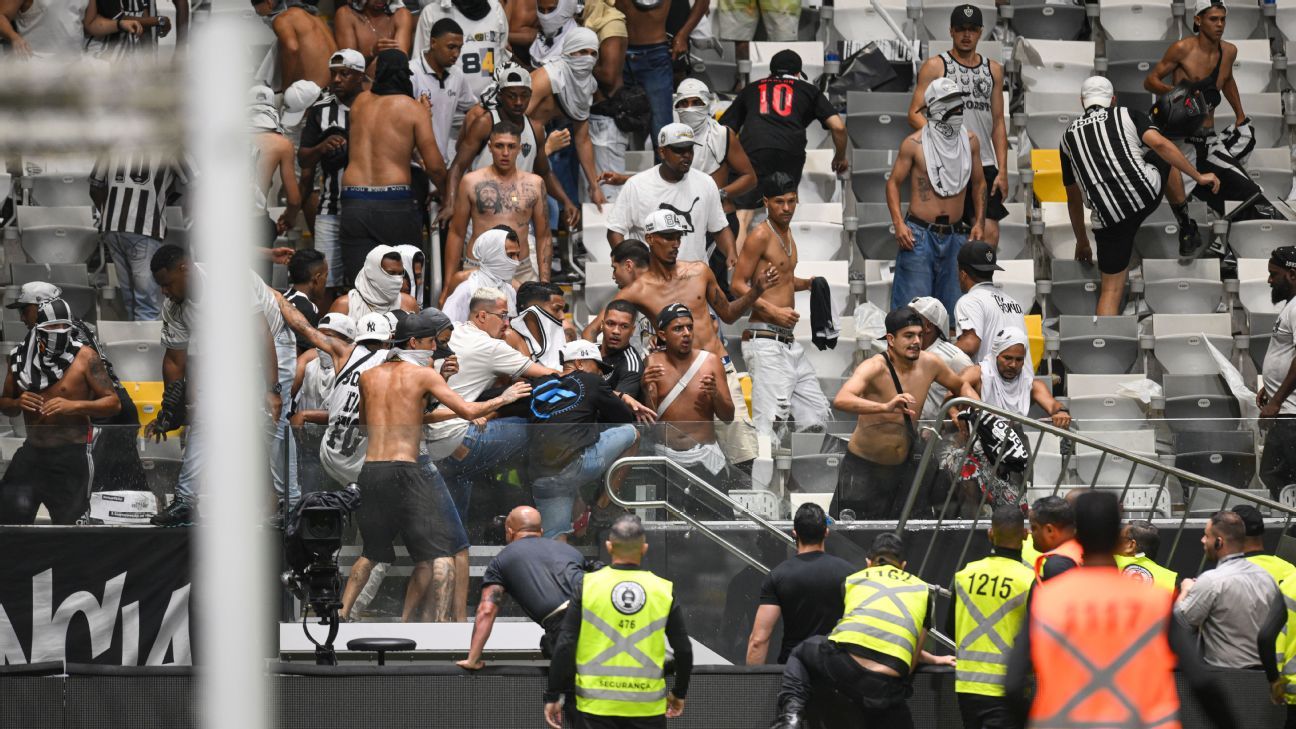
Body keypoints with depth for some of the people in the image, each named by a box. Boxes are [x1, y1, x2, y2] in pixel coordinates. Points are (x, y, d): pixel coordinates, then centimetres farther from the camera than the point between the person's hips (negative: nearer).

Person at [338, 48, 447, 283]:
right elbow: (434, 166, -3)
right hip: (395, 203, -3)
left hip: (354, 203, 3)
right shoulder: (413, 109, 0)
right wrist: (445, 191, 17)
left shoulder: (360, 102, 11)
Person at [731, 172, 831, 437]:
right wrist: (774, 311, -22)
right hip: (765, 340, -9)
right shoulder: (760, 236, -8)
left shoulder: (786, 231, 19)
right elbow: (738, 284, -13)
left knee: (817, 417, 9)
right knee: (768, 424, -18)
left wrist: (806, 283, 14)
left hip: (789, 343, 9)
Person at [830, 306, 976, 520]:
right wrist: (885, 407, -57)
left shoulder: (929, 364, -5)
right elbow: (840, 400, -43)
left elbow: (960, 386, 18)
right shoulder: (875, 368, -23)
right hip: (864, 467, -5)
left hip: (904, 466, 5)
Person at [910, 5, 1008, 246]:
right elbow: (915, 113, -3)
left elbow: (998, 123, 16)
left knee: (989, 232, -5)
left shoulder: (993, 70, 15)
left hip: (984, 165, 4)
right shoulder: (935, 67, 2)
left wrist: (1002, 171, 9)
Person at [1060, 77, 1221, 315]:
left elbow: (1073, 198, 25)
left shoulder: (1068, 136, 20)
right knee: (1165, 158, 32)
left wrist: (1081, 242, 35)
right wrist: (1198, 176, -1)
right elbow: (1160, 144, -6)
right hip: (1146, 195, -1)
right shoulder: (1128, 115, 13)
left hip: (1108, 218, 1)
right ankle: (1186, 230, 34)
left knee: (1111, 289, 9)